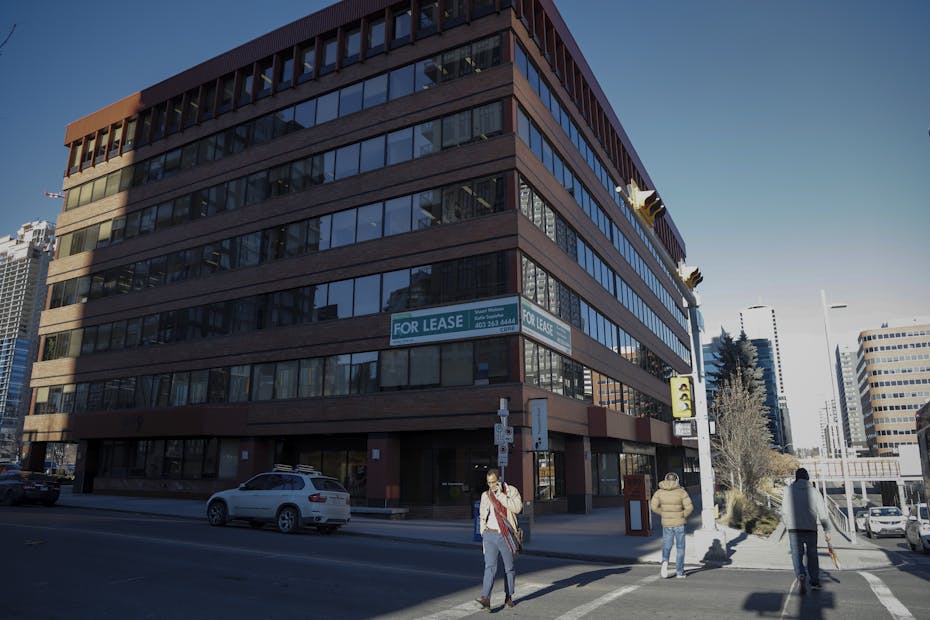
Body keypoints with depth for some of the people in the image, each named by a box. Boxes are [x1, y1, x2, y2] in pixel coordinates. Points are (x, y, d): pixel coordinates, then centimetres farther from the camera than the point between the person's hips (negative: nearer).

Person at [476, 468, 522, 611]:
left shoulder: (511, 491, -3)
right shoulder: (485, 495, 7)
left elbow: (517, 508, -20)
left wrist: (500, 495, -19)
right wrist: (483, 534, 11)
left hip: (506, 536, -1)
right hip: (490, 535, 1)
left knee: (509, 567, 11)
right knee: (490, 567, -11)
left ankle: (509, 596, 26)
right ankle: (486, 598, -19)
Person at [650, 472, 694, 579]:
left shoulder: (660, 492, -3)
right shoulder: (681, 492, -10)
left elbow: (654, 506, -4)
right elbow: (689, 507, -16)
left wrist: (664, 514, 8)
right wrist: (683, 516, 2)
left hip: (666, 523, 1)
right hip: (679, 524, -1)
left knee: (666, 546, 14)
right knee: (680, 548, 13)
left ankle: (665, 561, -14)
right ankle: (679, 572, 14)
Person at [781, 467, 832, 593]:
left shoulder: (789, 489, 3)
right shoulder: (813, 491, 3)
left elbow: (784, 511, 2)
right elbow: (822, 512, -1)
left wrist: (787, 526, 16)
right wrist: (827, 531, 3)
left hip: (794, 529, -1)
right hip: (811, 529, 1)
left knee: (797, 554, 1)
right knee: (812, 555, 16)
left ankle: (800, 576, -22)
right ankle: (815, 582, 22)